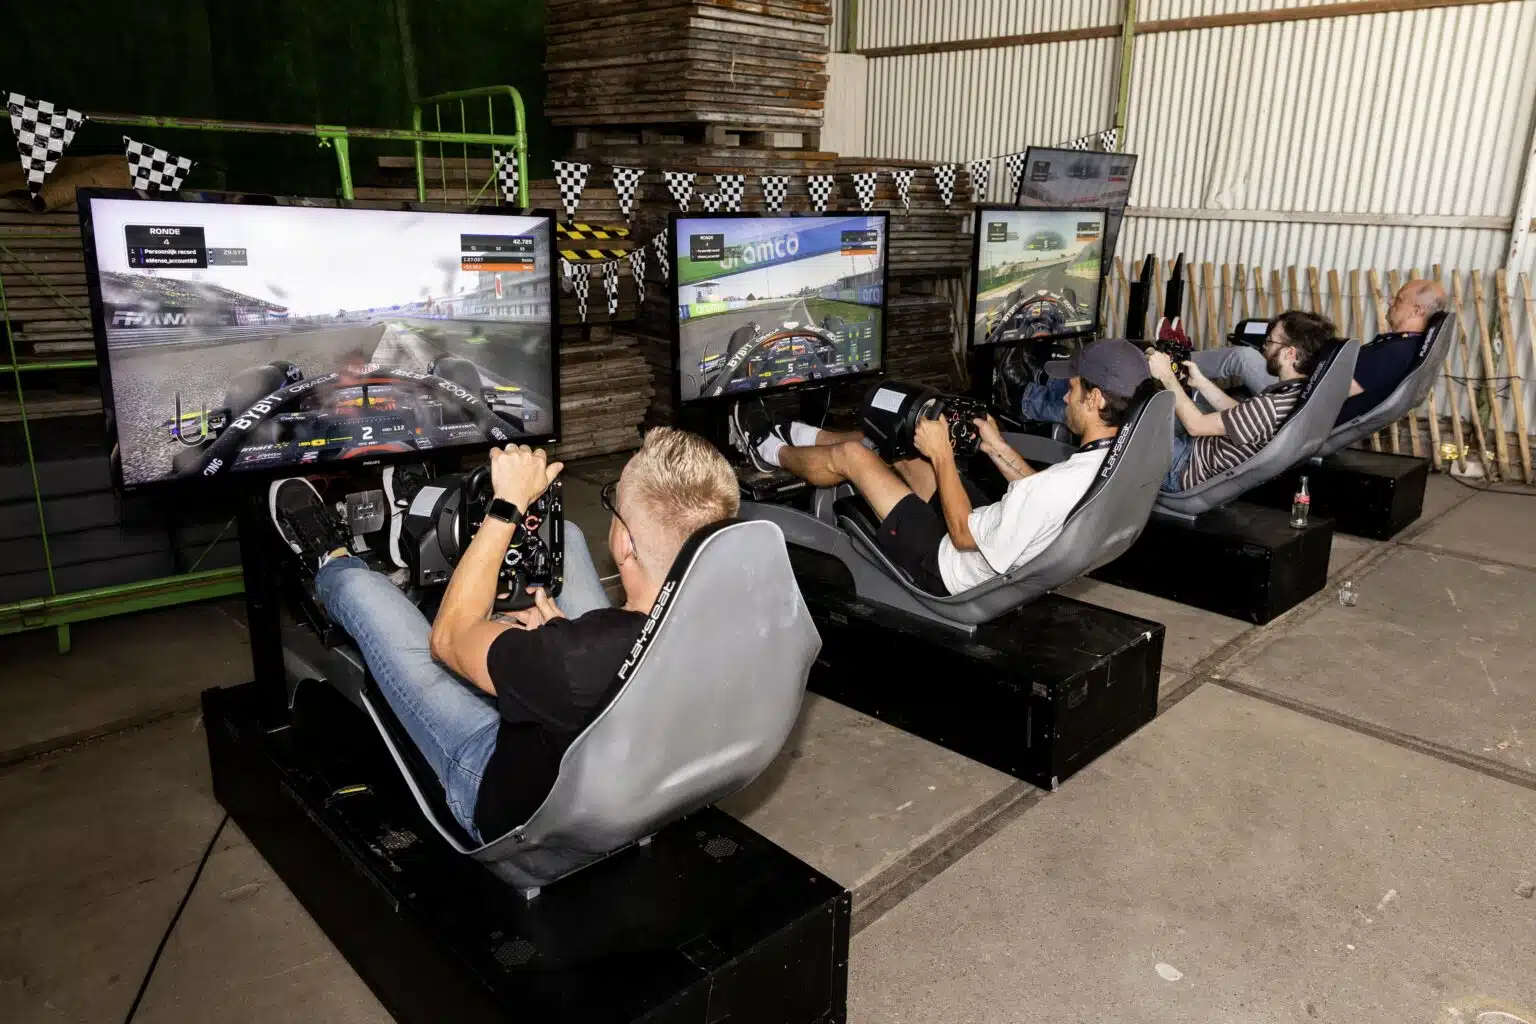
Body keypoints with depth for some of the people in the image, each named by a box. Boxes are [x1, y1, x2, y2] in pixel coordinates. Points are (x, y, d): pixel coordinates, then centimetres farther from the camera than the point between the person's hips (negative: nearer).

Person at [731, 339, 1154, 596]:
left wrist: (941, 455, -18)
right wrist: (998, 447, 6)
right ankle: (801, 437, 42)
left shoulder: (1061, 486, -38)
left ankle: (770, 452, 32)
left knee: (851, 455, 0)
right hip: (1001, 545, 8)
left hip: (949, 570, -8)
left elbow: (962, 534, -25)